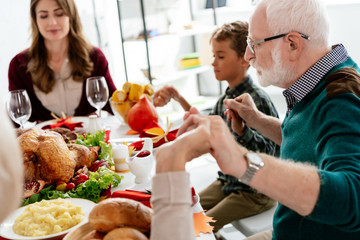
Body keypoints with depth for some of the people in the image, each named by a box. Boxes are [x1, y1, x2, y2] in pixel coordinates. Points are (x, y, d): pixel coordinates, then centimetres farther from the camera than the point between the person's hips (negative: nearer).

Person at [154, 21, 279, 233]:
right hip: (228, 181, 8)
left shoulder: (258, 100, -22)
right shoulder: (226, 98, 2)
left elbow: (268, 152, -28)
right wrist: (180, 100, 9)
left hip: (255, 191, -8)